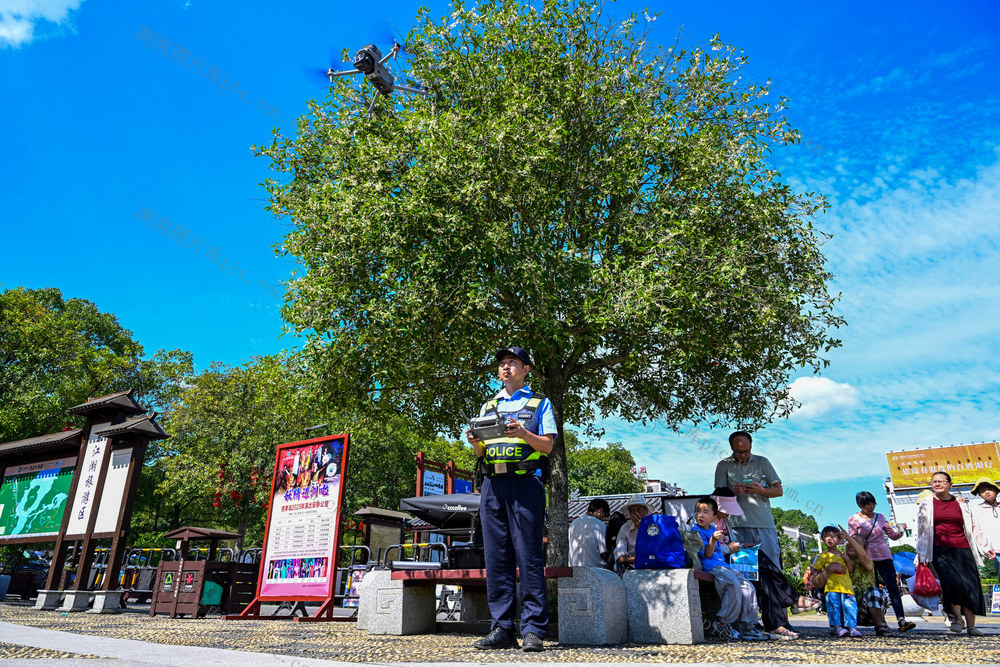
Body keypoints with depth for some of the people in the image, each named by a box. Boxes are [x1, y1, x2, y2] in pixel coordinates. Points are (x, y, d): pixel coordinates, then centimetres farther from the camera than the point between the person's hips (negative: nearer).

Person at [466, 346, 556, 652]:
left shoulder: (540, 403, 11)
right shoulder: (488, 406, 23)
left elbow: (547, 445, 1)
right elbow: (481, 453, 19)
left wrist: (523, 433, -17)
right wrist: (475, 442, -4)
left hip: (525, 482, -4)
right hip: (492, 484, 4)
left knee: (528, 556, -6)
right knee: (496, 557, 2)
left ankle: (533, 629, -2)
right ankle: (502, 629, 8)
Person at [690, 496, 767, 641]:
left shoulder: (713, 529, 21)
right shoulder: (696, 531, -5)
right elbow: (707, 554, -15)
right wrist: (713, 540, -29)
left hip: (723, 566, 9)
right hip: (710, 568, -9)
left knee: (748, 588, -4)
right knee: (734, 585, -31)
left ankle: (747, 626, 2)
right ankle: (722, 624, -19)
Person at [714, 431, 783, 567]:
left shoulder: (762, 462, 12)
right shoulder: (724, 465, 9)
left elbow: (779, 491, 10)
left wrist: (761, 490, -10)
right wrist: (732, 491, -17)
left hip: (764, 523, 1)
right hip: (737, 524, -1)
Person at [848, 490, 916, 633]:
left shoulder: (880, 517, 8)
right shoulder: (853, 520, 1)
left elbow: (892, 535, 11)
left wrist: (900, 531, -10)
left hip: (884, 557, 2)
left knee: (893, 588, -9)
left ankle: (901, 621, -13)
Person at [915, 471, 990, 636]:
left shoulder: (961, 504, 12)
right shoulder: (926, 504, 8)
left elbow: (973, 528, 18)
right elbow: (921, 530, 10)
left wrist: (985, 547, 11)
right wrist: (920, 553, 9)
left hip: (962, 549, 2)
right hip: (940, 551, -2)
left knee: (970, 585, -4)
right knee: (952, 582, -18)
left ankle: (971, 626, 5)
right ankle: (957, 619, -1)